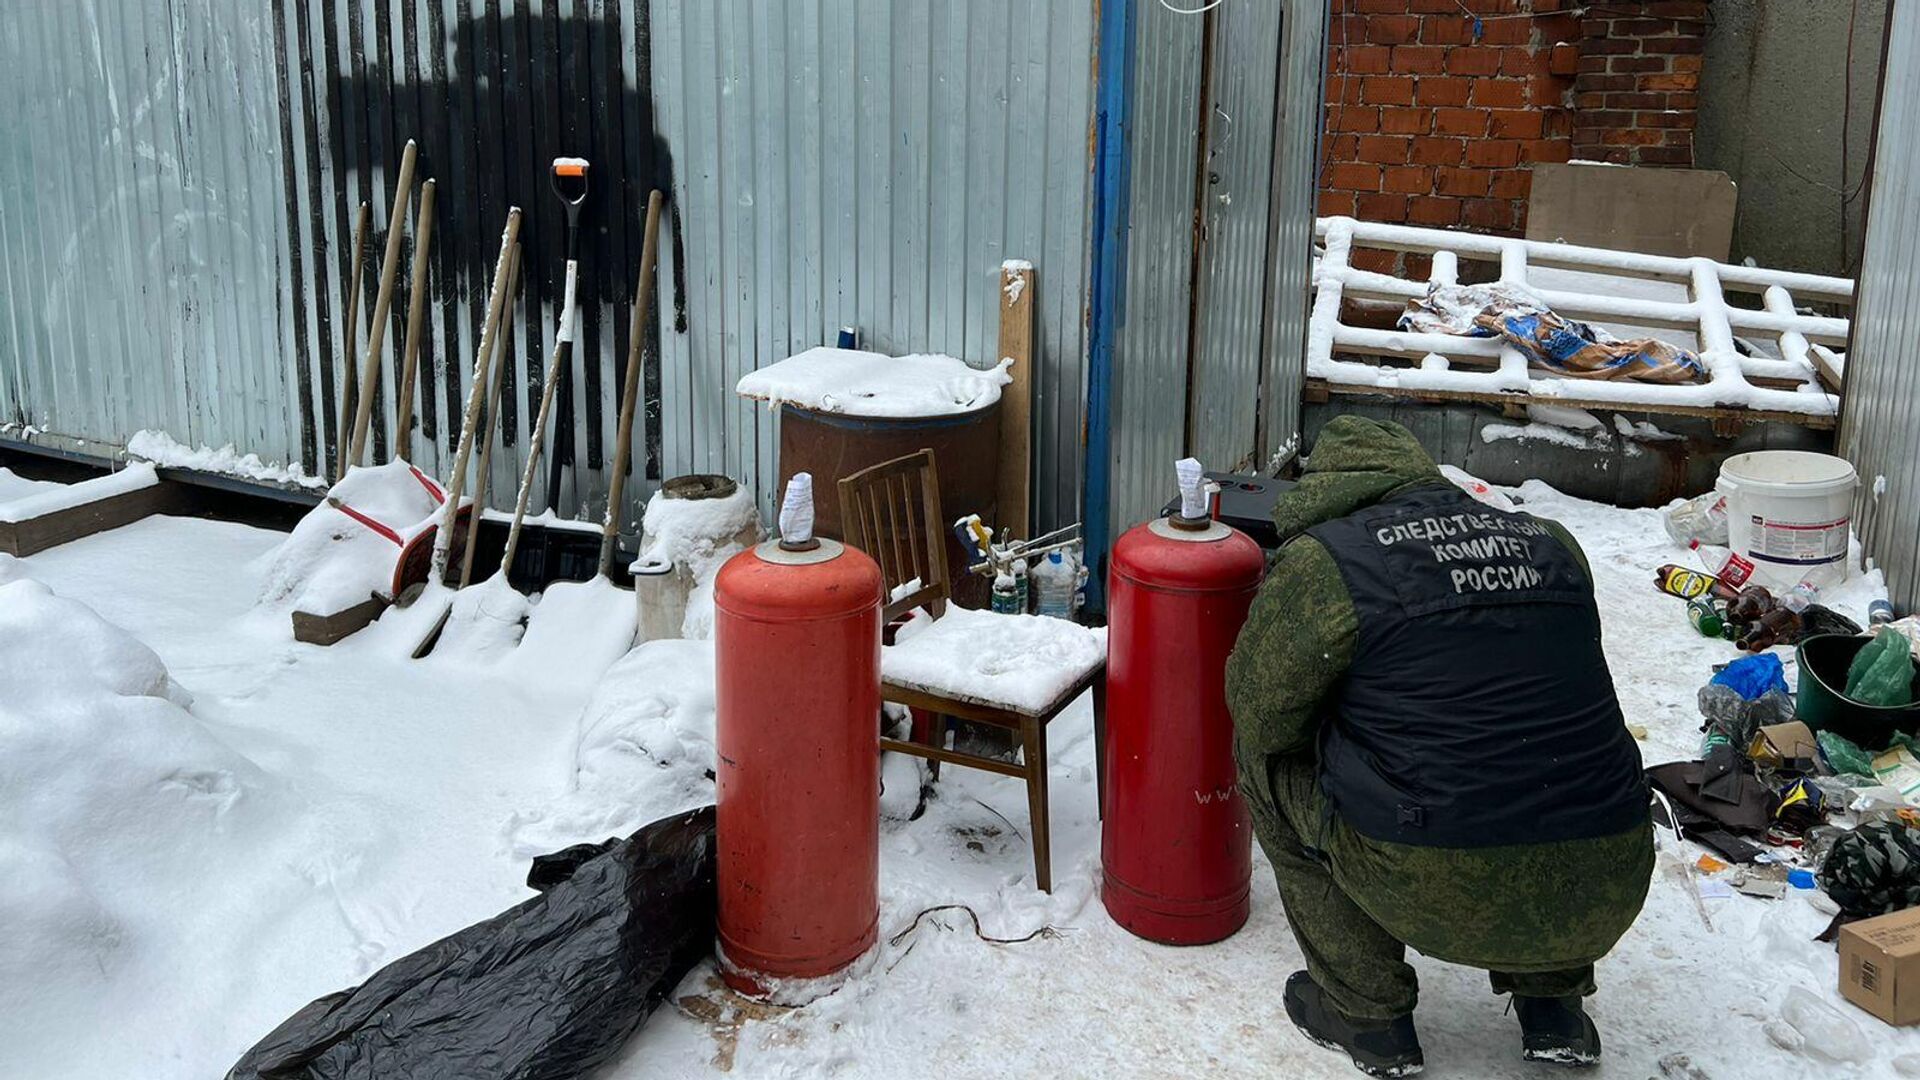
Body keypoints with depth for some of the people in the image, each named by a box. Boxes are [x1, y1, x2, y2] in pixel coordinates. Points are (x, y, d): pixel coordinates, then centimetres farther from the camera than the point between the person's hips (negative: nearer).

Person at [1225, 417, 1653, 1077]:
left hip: (1442, 898, -5)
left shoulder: (1321, 560, -3)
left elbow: (1262, 717, 5)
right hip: (1607, 898, 6)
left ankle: (1367, 1011, 21)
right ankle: (1553, 998, 28)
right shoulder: (1552, 544, 13)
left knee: (1266, 760, 18)